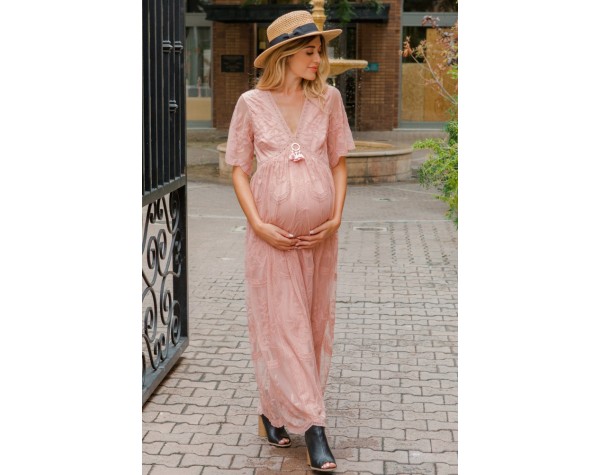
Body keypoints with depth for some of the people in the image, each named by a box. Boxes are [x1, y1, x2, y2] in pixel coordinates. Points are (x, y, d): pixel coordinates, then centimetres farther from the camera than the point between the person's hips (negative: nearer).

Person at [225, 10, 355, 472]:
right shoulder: (252, 103, -3)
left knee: (315, 322, 9)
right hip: (271, 235, -3)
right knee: (281, 324, -4)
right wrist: (258, 224, -10)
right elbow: (239, 170, 1)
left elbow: (339, 164, 7)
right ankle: (312, 426, 2)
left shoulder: (328, 98, 2)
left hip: (319, 233, 3)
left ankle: (276, 410, 27)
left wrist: (336, 218, -5)